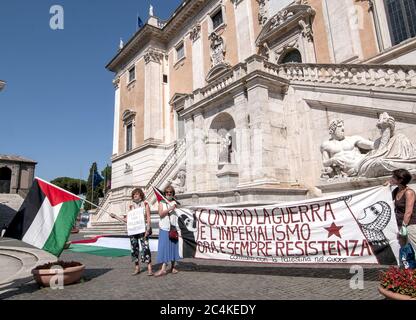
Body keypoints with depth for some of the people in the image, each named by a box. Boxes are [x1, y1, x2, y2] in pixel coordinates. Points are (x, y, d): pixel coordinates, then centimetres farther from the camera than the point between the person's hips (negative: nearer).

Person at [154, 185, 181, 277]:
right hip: (164, 228, -1)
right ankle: (163, 269, -5)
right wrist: (170, 209, -15)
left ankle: (173, 267, 17)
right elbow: (161, 214, -8)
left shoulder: (175, 203, 10)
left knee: (173, 246, 5)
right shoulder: (162, 203, 8)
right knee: (164, 247, -5)